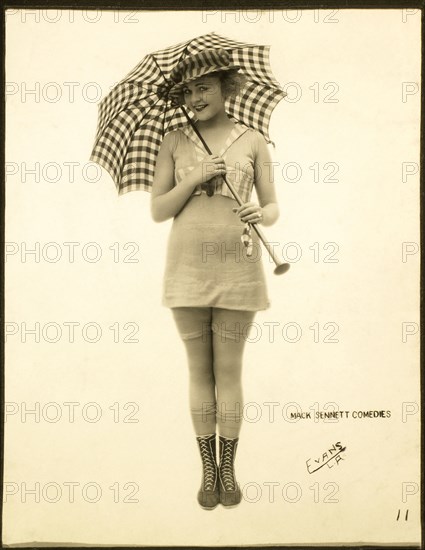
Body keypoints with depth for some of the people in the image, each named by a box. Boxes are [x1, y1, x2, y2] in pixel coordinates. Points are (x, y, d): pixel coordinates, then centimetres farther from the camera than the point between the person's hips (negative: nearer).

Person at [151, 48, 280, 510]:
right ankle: (208, 470, 22)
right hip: (187, 270, 1)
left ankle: (228, 470, 21)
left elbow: (273, 208, 3)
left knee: (229, 373, 4)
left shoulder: (253, 141, 5)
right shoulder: (174, 142, 6)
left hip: (237, 269, -1)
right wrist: (194, 179, -14)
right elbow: (157, 211, 0)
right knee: (199, 372, 8)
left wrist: (261, 215, -20)